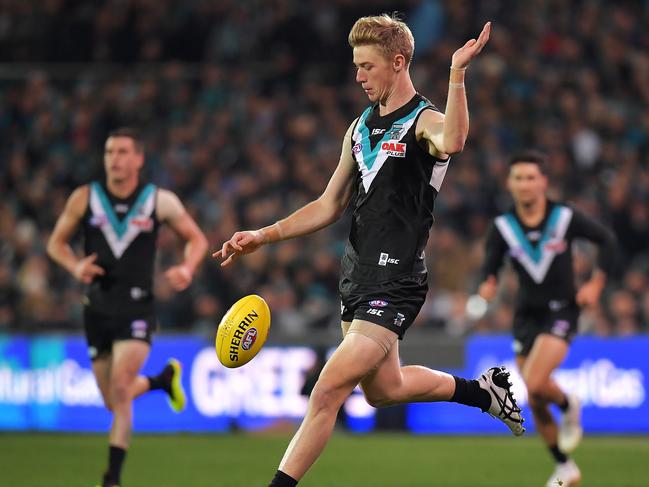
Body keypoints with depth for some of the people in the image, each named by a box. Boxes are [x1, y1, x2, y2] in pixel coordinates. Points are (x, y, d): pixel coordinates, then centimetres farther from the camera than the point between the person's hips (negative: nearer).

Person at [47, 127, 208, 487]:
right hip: (97, 308, 3)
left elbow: (196, 239, 9)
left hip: (137, 309, -3)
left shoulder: (160, 201, -3)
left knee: (120, 391, -20)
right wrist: (75, 266, -13)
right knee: (113, 402, 11)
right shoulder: (84, 199, -1)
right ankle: (165, 378, 44)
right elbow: (56, 243, 8)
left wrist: (187, 268, -12)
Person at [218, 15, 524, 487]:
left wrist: (457, 74, -44)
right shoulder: (361, 127, 13)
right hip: (357, 278, 9)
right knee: (382, 389, 21)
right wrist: (263, 236, 12)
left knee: (327, 393, -14)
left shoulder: (425, 121, -11)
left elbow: (451, 142, -38)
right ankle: (483, 389, 39)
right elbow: (330, 205, 19)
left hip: (394, 283, -9)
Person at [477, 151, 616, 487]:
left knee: (534, 384, -26)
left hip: (561, 311, -4)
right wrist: (488, 284, -23)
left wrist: (596, 283, -3)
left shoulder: (565, 217, -9)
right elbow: (490, 265, 0)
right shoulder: (502, 227, -5)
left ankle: (568, 404, 9)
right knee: (534, 402, 6)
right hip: (526, 316, 4)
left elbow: (606, 240, 4)